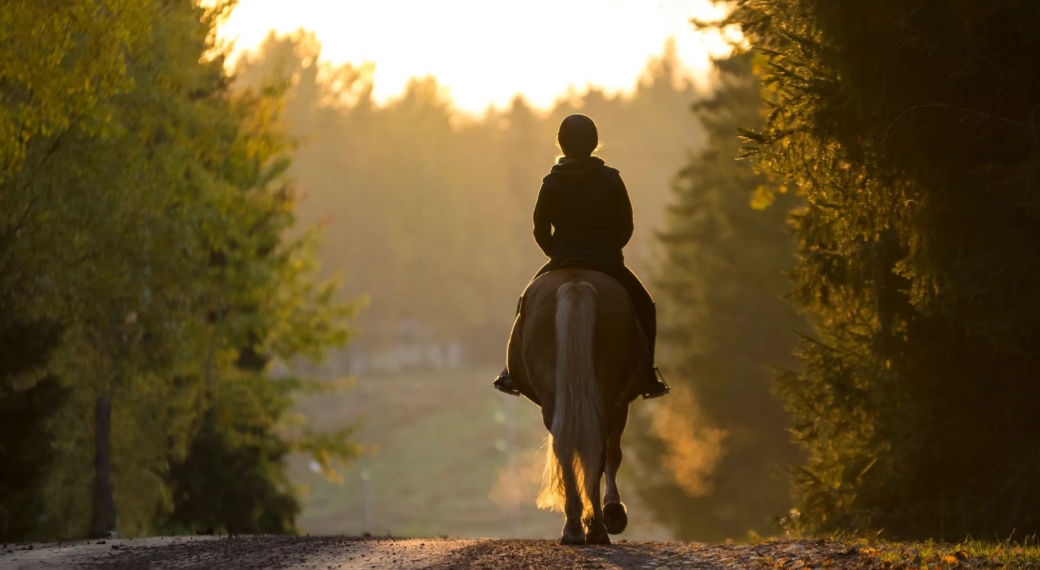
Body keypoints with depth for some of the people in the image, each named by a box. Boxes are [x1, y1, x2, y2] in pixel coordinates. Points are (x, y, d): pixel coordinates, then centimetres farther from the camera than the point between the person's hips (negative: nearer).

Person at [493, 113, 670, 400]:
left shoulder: (551, 183, -4)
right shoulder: (612, 180, -3)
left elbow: (540, 231, -1)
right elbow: (626, 226, 0)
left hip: (562, 260, 1)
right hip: (607, 262, 0)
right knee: (643, 306, 18)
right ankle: (647, 375, 9)